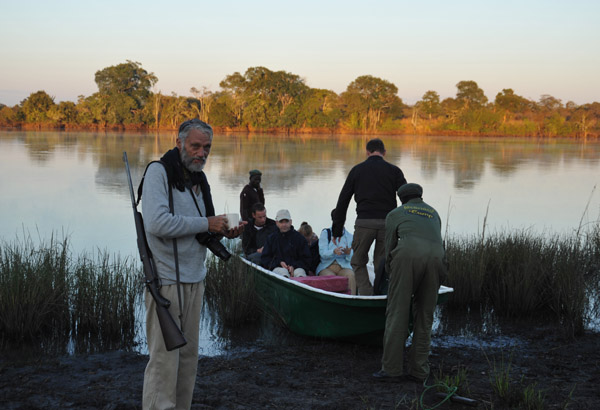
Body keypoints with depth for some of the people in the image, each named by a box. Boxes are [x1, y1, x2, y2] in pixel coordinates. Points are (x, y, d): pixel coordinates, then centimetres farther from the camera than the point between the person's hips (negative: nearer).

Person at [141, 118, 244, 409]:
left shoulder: (198, 179, 15)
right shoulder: (159, 172, -9)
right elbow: (157, 223, -23)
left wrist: (222, 231, 5)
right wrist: (206, 224, -17)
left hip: (194, 279, 8)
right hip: (167, 279, -8)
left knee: (188, 356, 11)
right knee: (164, 358, -7)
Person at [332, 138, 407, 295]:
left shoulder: (357, 170, 10)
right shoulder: (394, 171, 9)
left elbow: (343, 200, 9)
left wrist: (337, 229, 14)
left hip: (364, 223, -1)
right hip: (387, 223, 1)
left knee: (358, 262, 12)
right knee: (382, 264, 13)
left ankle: (367, 295, -4)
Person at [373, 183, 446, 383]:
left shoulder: (395, 213, 28)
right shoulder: (434, 213, 37)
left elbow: (389, 247, 24)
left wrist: (391, 275, 37)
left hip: (409, 253, -3)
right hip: (436, 256, 3)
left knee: (397, 311, 0)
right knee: (424, 315, 9)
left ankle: (391, 367, -3)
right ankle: (419, 370, 8)